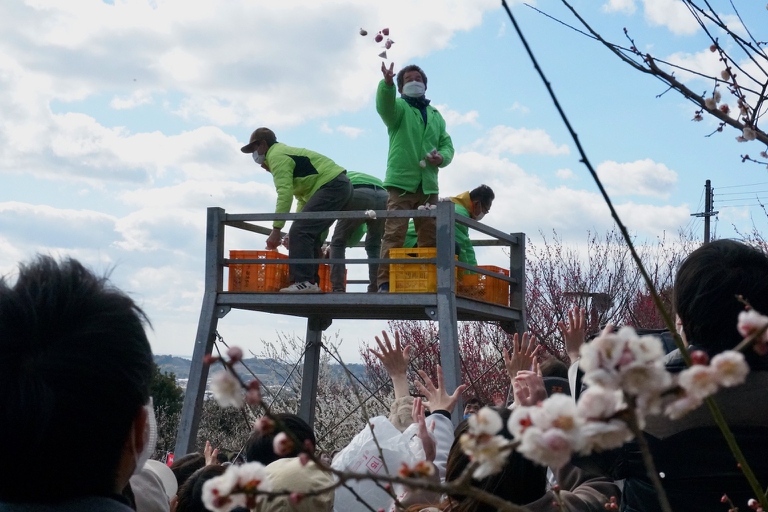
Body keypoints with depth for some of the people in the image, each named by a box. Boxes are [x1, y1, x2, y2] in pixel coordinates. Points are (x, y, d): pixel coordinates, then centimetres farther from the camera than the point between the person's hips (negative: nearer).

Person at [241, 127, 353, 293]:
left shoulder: (276, 156, -6)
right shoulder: (285, 153, 27)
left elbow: (285, 194, -18)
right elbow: (302, 197, 28)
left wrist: (276, 229, -18)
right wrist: (298, 226, 24)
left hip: (331, 186, -11)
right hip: (341, 186, 11)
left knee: (300, 233, -15)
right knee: (308, 234, 13)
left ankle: (304, 282, -21)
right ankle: (310, 282, 12)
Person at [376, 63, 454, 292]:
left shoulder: (435, 115, 23)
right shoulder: (399, 107, 7)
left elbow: (447, 144, 20)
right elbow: (384, 104, -16)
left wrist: (442, 157, -4)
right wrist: (387, 83, -37)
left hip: (428, 184, 5)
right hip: (402, 181, -5)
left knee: (430, 236, 6)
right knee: (395, 233, -12)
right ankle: (385, 282, -15)